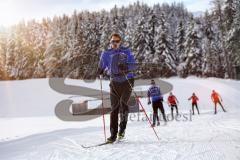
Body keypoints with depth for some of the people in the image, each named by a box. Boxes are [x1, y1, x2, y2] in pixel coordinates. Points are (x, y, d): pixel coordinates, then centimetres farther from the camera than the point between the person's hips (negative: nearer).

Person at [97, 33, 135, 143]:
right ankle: (113, 134, 2)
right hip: (114, 82, 2)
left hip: (127, 81, -2)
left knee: (123, 103, -18)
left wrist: (125, 67, -26)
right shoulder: (106, 54, 7)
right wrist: (102, 70, -10)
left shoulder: (126, 51, 1)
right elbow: (102, 68, 12)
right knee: (114, 108, -2)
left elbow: (133, 65, -7)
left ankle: (122, 128, 2)